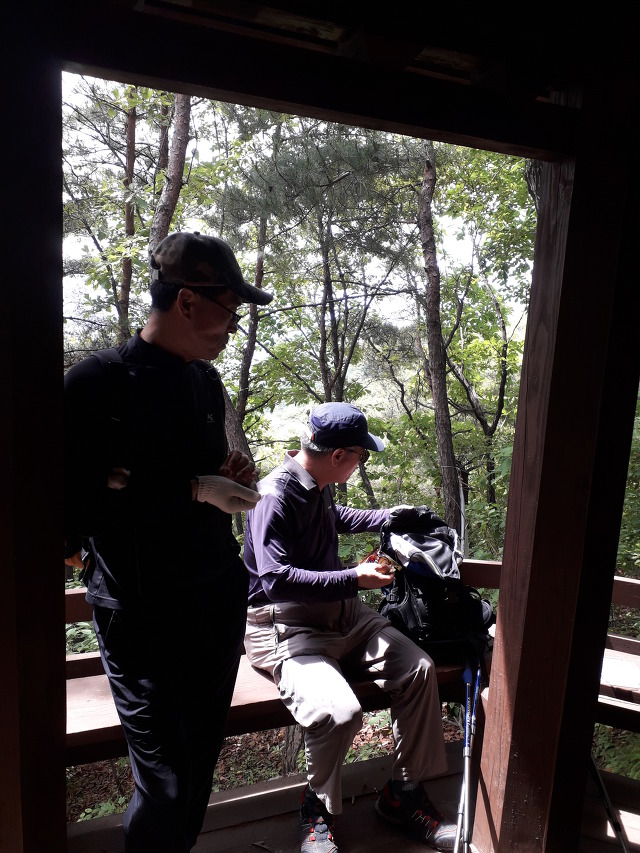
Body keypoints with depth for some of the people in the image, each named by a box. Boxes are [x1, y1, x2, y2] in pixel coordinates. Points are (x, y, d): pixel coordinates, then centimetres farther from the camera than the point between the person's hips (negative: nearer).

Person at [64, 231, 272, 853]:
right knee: (166, 784, 4)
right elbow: (77, 508, -20)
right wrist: (195, 489, -20)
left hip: (220, 599, 6)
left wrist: (230, 475, 0)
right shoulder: (95, 384, -14)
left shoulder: (205, 382, 9)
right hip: (145, 617, -6)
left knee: (202, 760, 17)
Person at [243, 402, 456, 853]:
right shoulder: (276, 495, -20)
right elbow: (276, 579, -26)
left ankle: (404, 794, 11)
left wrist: (385, 517, 32)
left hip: (341, 612, 9)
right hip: (286, 626, -8)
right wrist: (353, 579, -25)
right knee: (339, 711, -31)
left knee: (418, 668, -8)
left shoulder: (318, 486, 8)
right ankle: (318, 811, 4)